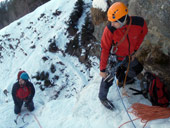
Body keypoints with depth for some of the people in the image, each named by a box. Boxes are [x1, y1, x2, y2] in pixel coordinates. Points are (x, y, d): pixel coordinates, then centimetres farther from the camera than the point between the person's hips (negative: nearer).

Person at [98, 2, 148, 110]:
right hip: (114, 58, -4)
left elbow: (142, 34, -4)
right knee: (108, 79, 2)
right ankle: (102, 97, 33)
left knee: (138, 69, 24)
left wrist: (134, 50, 4)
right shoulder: (109, 30, -36)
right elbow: (105, 50, -25)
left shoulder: (139, 23, -29)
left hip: (128, 56, 5)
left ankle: (123, 81, 54)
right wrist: (102, 69, -20)